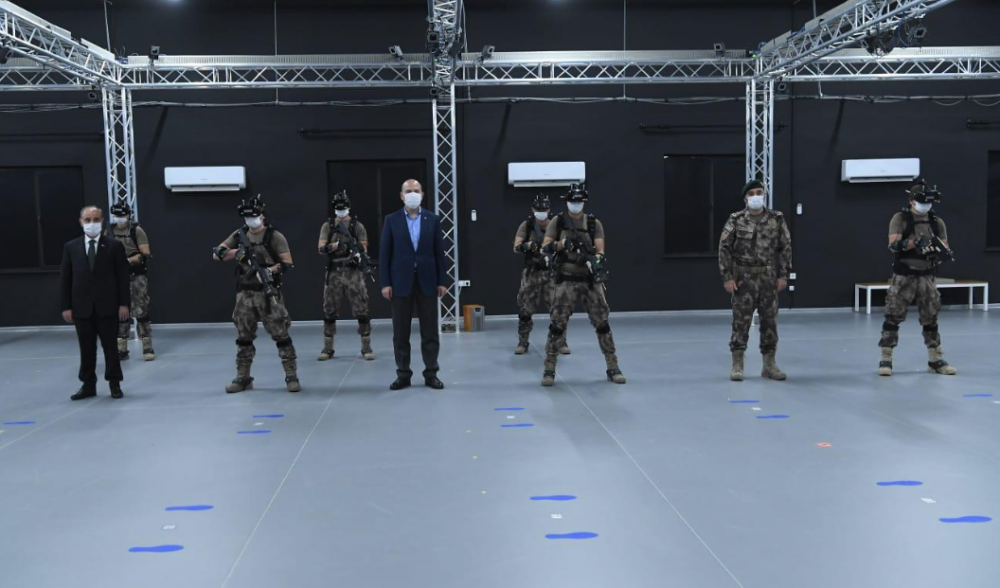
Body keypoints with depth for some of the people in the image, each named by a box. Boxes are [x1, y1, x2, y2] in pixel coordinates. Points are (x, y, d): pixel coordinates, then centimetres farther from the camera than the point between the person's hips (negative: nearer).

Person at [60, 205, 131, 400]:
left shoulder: (114, 246, 0)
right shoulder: (71, 247, 6)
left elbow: (123, 277, -2)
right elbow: (65, 279, 6)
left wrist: (124, 303, -8)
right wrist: (66, 306, 0)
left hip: (107, 306, -2)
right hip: (82, 307, 2)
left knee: (110, 346, 6)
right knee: (86, 348, 8)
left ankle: (114, 384, 15)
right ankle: (88, 385, 17)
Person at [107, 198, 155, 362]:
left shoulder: (137, 230, -5)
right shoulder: (109, 232, 7)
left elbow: (145, 254, -10)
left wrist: (129, 260, -22)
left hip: (137, 275, -4)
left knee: (141, 311, -5)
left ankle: (147, 347, 0)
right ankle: (122, 349, 13)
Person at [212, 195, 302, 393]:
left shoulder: (274, 236, -4)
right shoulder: (238, 235, 9)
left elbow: (287, 263, -8)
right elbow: (217, 254, 6)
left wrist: (270, 271, -23)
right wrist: (235, 252, -11)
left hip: (269, 293, -4)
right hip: (245, 294, 5)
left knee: (280, 335, -5)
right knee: (243, 337, 9)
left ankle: (292, 377, 0)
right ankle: (242, 378, 19)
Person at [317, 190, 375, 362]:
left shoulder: (358, 226, 4)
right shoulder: (327, 226, 8)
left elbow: (363, 249, -2)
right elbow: (321, 248, -3)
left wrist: (359, 254, -25)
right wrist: (339, 244, -19)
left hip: (354, 273, -2)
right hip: (333, 273, 2)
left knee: (361, 311, -4)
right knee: (329, 312, 5)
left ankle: (366, 347, 4)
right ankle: (327, 348, 15)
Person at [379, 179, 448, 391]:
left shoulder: (433, 220, 5)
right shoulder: (391, 220, 3)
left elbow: (439, 252, 5)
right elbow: (384, 253, 1)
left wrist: (442, 281, 0)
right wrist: (385, 283, -6)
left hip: (426, 281, 1)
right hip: (401, 282, 0)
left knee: (430, 331, 4)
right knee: (400, 332, 4)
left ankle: (431, 373, 13)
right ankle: (403, 374, 13)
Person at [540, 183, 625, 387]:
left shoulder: (594, 223, 5)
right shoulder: (557, 222, 4)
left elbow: (599, 249, -6)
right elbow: (545, 247, -2)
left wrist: (596, 261, -27)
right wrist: (563, 243, -19)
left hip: (590, 280, 1)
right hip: (566, 280, -1)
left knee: (602, 323, 3)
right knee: (557, 325, -4)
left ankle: (613, 368, 13)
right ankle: (549, 369, 5)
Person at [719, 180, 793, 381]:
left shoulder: (777, 219, 2)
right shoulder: (736, 220, -3)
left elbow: (785, 247, 5)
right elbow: (724, 248, -4)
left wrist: (783, 275, -2)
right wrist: (727, 277, -10)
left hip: (769, 278, 2)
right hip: (743, 278, -2)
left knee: (769, 320, 6)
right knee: (741, 320, -1)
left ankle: (769, 365, 15)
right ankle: (737, 365, 7)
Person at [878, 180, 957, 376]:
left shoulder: (937, 222, 8)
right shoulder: (900, 218, -4)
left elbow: (946, 248, 6)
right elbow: (893, 245, -16)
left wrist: (943, 251, -17)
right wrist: (915, 242, -30)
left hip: (927, 277, 4)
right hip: (903, 277, -4)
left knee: (931, 319, 10)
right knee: (893, 317, -4)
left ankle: (936, 360, 20)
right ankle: (886, 360, 2)